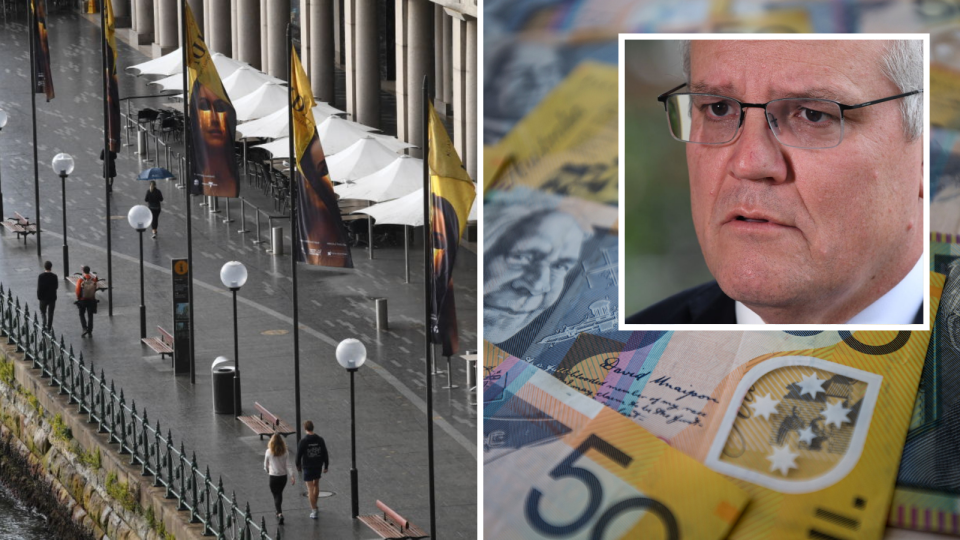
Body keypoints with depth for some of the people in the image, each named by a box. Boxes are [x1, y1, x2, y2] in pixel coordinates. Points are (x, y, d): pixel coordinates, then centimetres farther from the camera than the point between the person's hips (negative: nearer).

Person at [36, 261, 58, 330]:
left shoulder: (41, 276, -13)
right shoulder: (54, 276, -10)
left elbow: (39, 288, -12)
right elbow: (56, 286, -2)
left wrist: (39, 297, -2)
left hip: (43, 297, -1)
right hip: (52, 297, 1)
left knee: (43, 312, 13)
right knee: (50, 313, 12)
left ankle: (44, 324, -4)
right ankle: (49, 326, 14)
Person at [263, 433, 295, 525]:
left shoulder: (268, 452, -12)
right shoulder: (285, 452, -6)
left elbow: (266, 465, 1)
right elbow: (288, 465, -10)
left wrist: (268, 471, 21)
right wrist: (292, 476, -10)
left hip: (273, 477, -3)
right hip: (283, 476, 3)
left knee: (276, 496, 3)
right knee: (280, 494, 23)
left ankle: (280, 513, -16)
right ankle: (279, 512, 35)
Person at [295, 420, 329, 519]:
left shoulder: (303, 441, -16)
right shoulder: (320, 440, -5)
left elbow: (299, 454, -8)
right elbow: (325, 454, 0)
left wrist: (298, 465, 9)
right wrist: (325, 466, 11)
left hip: (307, 467, -4)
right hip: (318, 466, 4)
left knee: (310, 489, -2)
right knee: (316, 485, 24)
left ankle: (313, 510, -5)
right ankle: (314, 505, 40)